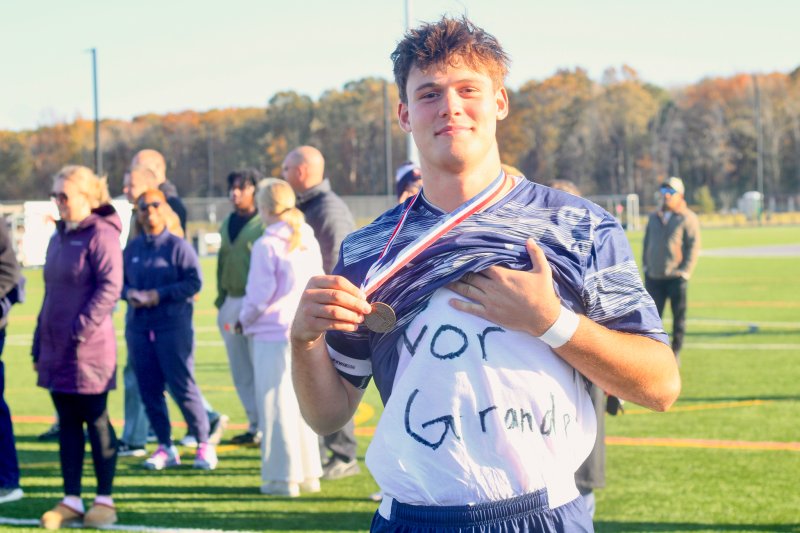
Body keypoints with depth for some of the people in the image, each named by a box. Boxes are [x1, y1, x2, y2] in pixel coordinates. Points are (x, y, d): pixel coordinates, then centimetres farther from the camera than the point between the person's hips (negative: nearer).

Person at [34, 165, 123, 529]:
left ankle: (105, 500, 9)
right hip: (56, 349, 8)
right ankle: (71, 500, 14)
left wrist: (81, 328, -21)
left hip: (88, 349, -8)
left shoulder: (101, 235, -9)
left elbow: (109, 288, -17)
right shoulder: (58, 237, 15)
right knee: (67, 423, 9)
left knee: (96, 422, 1)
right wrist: (39, 342, 16)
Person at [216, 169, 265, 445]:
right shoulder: (227, 224, 15)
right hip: (232, 302, 8)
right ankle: (256, 425, 18)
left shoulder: (265, 224, -10)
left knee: (262, 367, -7)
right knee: (240, 371, 10)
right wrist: (221, 298, 15)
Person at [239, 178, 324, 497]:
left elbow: (260, 295, -13)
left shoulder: (266, 246, -13)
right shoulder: (308, 241, 6)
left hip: (272, 334, -6)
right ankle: (309, 474, 19)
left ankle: (283, 478, 4)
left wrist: (245, 319, 4)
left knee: (276, 405, 1)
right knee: (303, 402, 14)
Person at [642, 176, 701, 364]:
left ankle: (675, 354, 10)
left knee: (679, 317, 2)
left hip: (676, 277, -4)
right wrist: (645, 266, 11)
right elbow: (646, 243, 22)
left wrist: (685, 271, -12)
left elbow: (694, 246, -5)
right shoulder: (654, 218, 16)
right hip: (654, 277, 4)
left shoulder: (688, 218, -1)